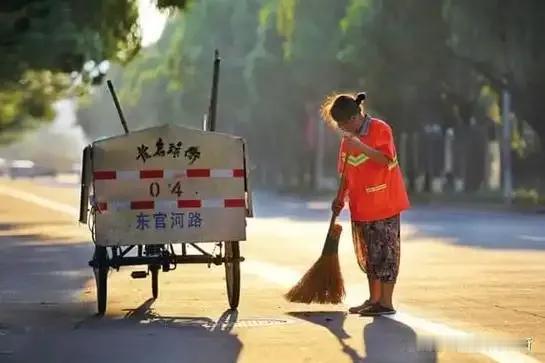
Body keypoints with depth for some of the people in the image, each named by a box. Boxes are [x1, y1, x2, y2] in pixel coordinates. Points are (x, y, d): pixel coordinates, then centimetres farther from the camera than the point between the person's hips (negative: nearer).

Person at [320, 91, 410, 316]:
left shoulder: (380, 129, -11)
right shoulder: (348, 138, 11)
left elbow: (385, 159, -23)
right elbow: (346, 174, 16)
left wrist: (362, 147, -32)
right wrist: (340, 198, 7)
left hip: (384, 203, -8)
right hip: (361, 207, 8)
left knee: (385, 252, -4)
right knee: (368, 254, 13)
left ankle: (386, 303, -1)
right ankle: (374, 300, 22)